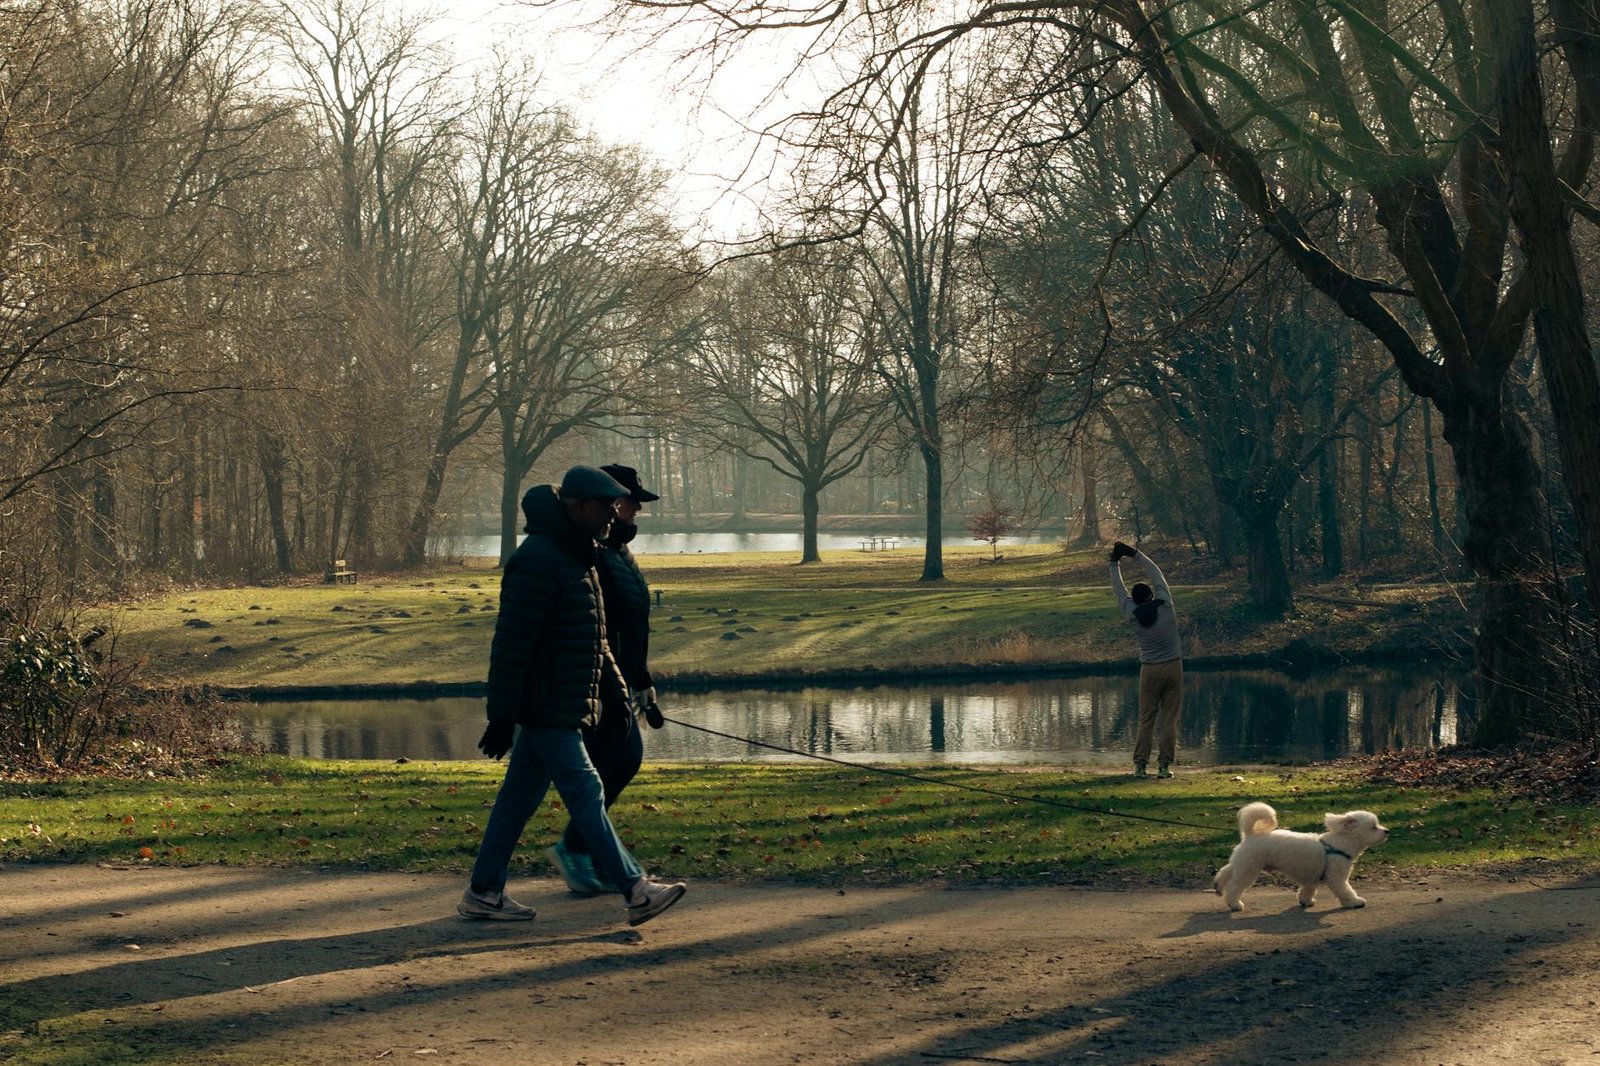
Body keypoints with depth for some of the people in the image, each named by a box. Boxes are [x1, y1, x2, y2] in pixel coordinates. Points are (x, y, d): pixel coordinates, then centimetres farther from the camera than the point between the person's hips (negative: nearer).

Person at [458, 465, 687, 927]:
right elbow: (510, 643, -21)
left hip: (558, 709, 10)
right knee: (585, 793, -7)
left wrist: (615, 688, 22)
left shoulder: (576, 556, 15)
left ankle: (483, 892, 18)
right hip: (546, 709, -10)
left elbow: (593, 636, 26)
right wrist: (501, 717, -22)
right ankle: (635, 892, -6)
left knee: (520, 797, 12)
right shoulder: (538, 560, -19)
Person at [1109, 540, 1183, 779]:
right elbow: (1157, 575, 8)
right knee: (1169, 719, 2)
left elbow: (1119, 589, 10)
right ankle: (1165, 766, -1)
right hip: (1173, 667, 0)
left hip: (1150, 670, 0)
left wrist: (1115, 563, 22)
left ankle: (1141, 765, 1)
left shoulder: (1133, 614, -4)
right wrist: (1136, 554, 17)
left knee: (1146, 719, 5)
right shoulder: (1165, 605, -4)